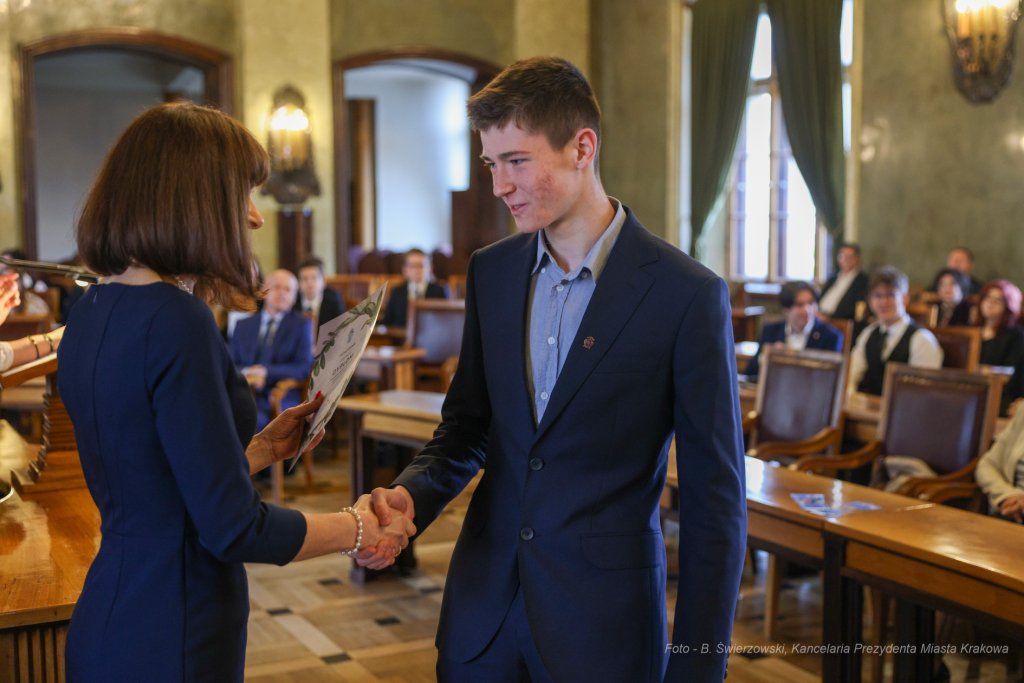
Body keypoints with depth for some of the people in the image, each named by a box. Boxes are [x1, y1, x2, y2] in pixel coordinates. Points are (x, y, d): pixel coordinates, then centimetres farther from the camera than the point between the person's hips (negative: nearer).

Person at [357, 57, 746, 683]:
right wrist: (412, 496, -8)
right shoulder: (491, 270, 3)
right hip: (483, 609, 5)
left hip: (604, 624, -4)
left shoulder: (688, 294, -14)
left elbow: (716, 503, -11)